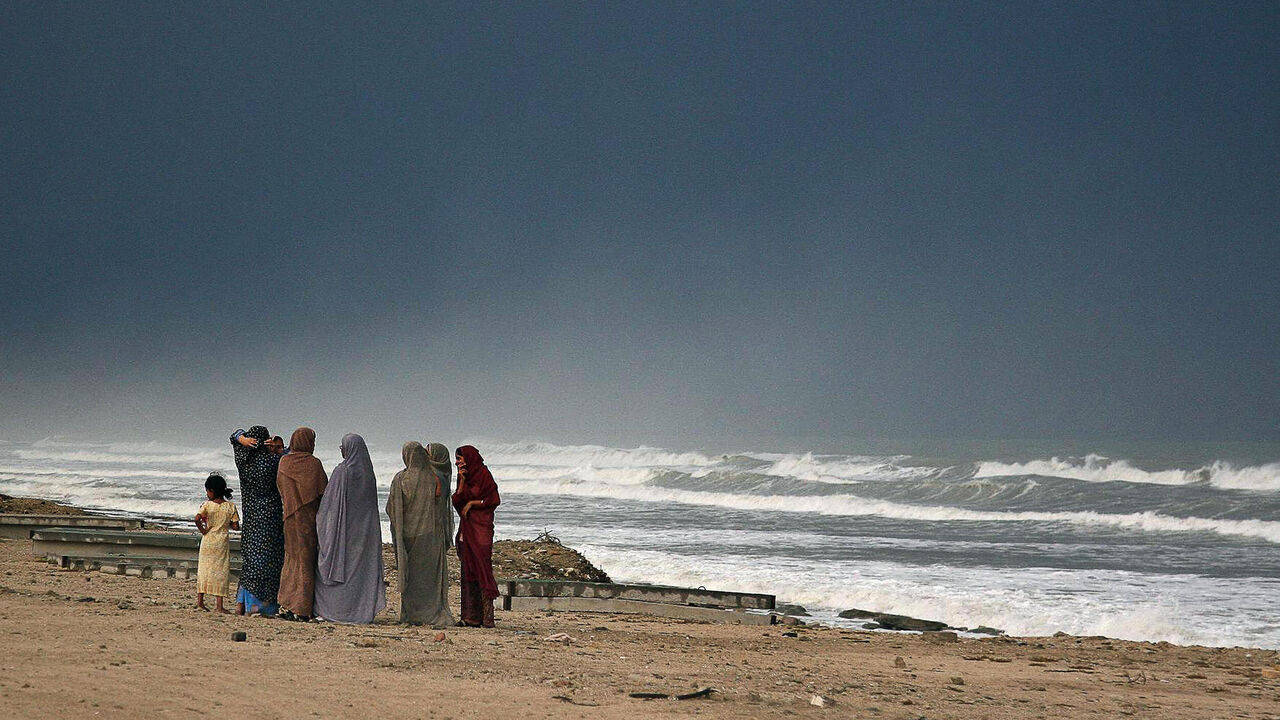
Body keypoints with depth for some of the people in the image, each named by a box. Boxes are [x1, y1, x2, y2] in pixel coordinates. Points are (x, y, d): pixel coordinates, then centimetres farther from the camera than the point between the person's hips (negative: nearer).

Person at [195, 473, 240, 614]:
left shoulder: (207, 505, -7)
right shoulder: (230, 506, -3)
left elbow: (197, 518, -23)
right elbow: (236, 526, -4)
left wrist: (202, 530, -9)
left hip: (208, 541, 0)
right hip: (222, 542, 0)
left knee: (204, 569, 12)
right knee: (221, 571, 4)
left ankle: (200, 600, 10)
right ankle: (219, 605, 1)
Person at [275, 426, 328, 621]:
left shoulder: (284, 463, 3)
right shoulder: (313, 463, -9)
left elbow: (280, 489, 10)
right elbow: (324, 493, -8)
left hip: (290, 517, 4)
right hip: (310, 517, -4)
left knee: (291, 558, 14)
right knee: (306, 561, 0)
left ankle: (285, 605, 9)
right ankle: (301, 609, -4)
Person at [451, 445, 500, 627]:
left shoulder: (484, 474, -6)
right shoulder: (464, 477, 14)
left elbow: (494, 500, -7)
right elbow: (457, 502, 6)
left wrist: (472, 503, -8)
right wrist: (462, 481, -4)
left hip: (481, 526, -8)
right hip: (466, 527, 8)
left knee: (482, 568, -11)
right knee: (468, 570, 5)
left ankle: (487, 617, -13)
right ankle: (471, 616, 6)